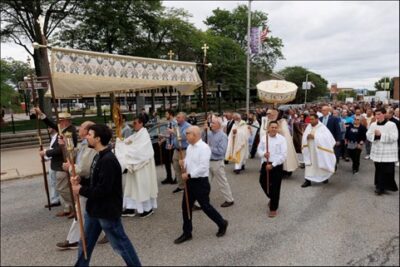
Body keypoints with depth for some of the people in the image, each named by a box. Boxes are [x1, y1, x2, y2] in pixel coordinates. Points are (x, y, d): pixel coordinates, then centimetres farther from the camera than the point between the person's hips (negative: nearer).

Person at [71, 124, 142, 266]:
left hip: (107, 210, -9)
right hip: (94, 208, 10)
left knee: (119, 243, 7)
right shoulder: (98, 157, 8)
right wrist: (81, 181, 0)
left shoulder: (108, 160, -25)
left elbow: (103, 189, -28)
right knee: (85, 242, 21)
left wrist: (81, 190, -16)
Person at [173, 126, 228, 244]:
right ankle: (187, 233, 26)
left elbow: (203, 167, -25)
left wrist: (189, 175, -22)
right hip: (190, 181, 8)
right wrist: (183, 163, -4)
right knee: (186, 207, 11)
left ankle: (222, 224, 30)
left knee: (205, 206, 5)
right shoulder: (190, 147, 8)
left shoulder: (204, 148, -20)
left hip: (201, 182, -8)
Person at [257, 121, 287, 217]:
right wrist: (263, 154, -16)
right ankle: (272, 199, 44)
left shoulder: (282, 139, -10)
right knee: (263, 183, 14)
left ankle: (273, 209, 19)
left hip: (277, 166, -4)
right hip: (265, 164, 4)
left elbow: (284, 155, -13)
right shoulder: (263, 138, 2)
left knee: (275, 188, 2)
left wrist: (272, 165, -17)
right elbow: (259, 150, 8)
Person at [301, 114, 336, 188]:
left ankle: (324, 177, 35)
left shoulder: (322, 127, -11)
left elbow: (326, 137, -21)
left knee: (321, 164, 11)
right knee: (309, 164, 1)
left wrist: (314, 136, -25)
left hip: (319, 150, -4)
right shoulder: (309, 127, 5)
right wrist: (307, 136, -20)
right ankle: (308, 180, 3)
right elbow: (304, 136, 4)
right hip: (310, 150, 4)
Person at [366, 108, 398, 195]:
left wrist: (381, 135, -20)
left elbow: (393, 138, -17)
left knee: (387, 171, -2)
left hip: (388, 153, -4)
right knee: (379, 170, 13)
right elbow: (368, 135, 2)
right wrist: (374, 135, -18)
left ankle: (381, 187, 8)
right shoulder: (373, 125, 5)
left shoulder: (391, 125, -10)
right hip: (377, 151, 5)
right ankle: (379, 186, 26)